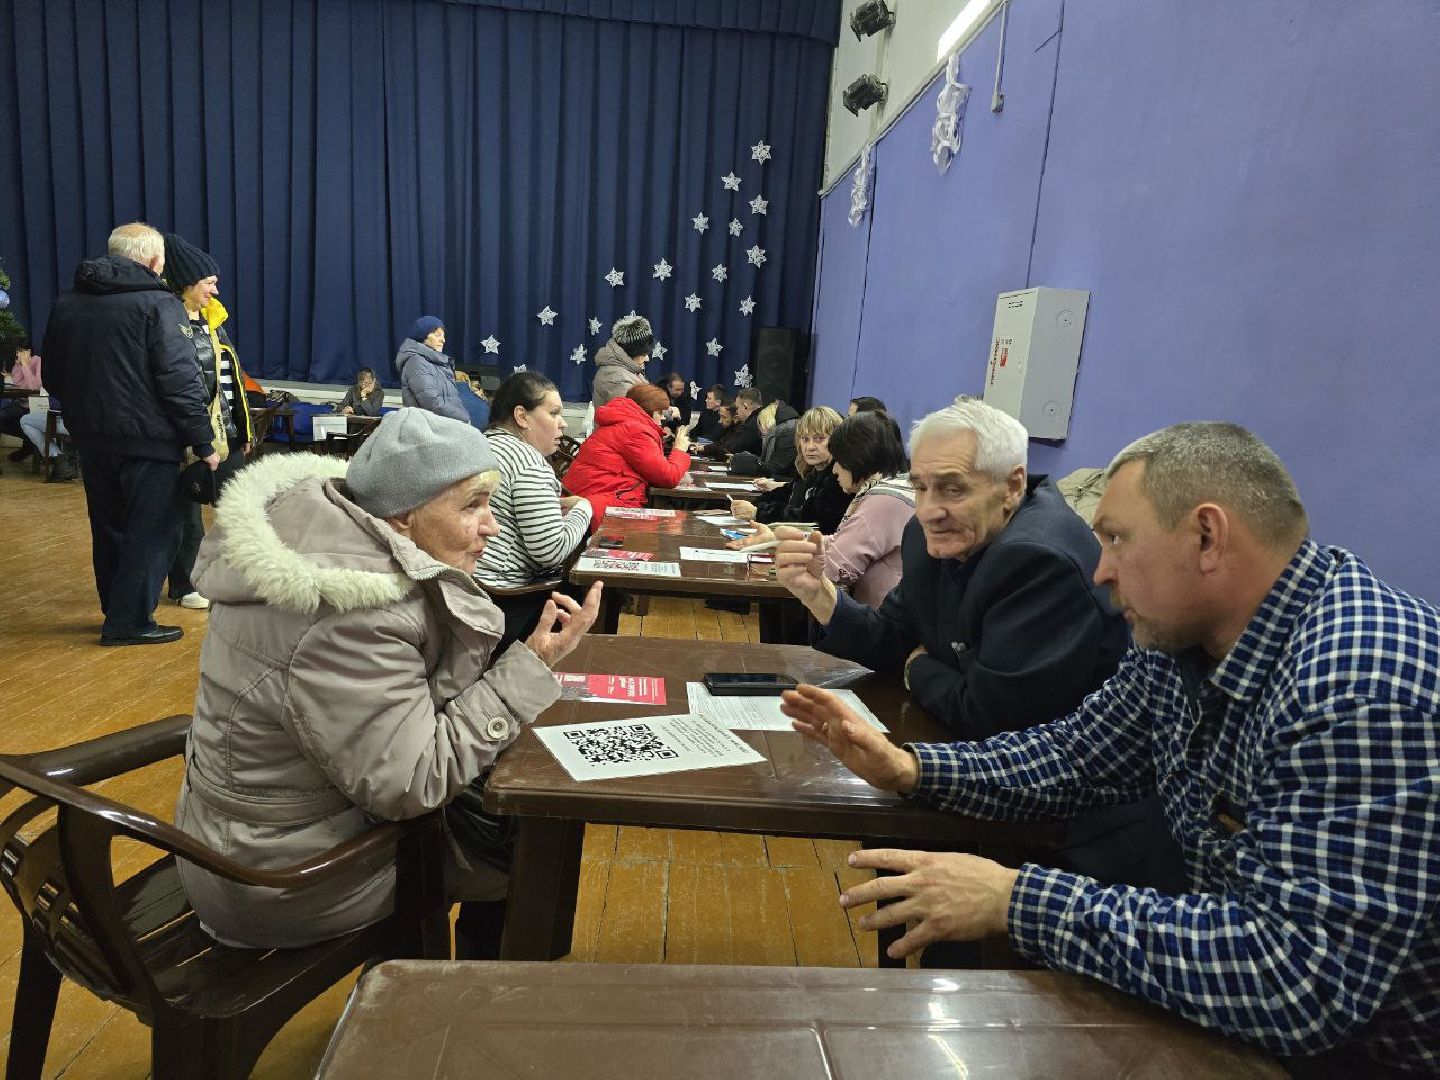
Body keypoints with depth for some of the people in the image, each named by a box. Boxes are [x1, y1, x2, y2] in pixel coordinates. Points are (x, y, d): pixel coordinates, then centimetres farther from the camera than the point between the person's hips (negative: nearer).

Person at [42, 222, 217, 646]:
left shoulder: (67, 303, 12)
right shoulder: (158, 304, -12)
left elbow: (52, 374, 20)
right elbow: (180, 380, -18)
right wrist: (203, 442, -14)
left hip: (91, 438, 8)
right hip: (146, 437, -7)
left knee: (108, 528, 18)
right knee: (155, 530, 1)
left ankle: (116, 611, 28)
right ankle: (130, 621, 1)